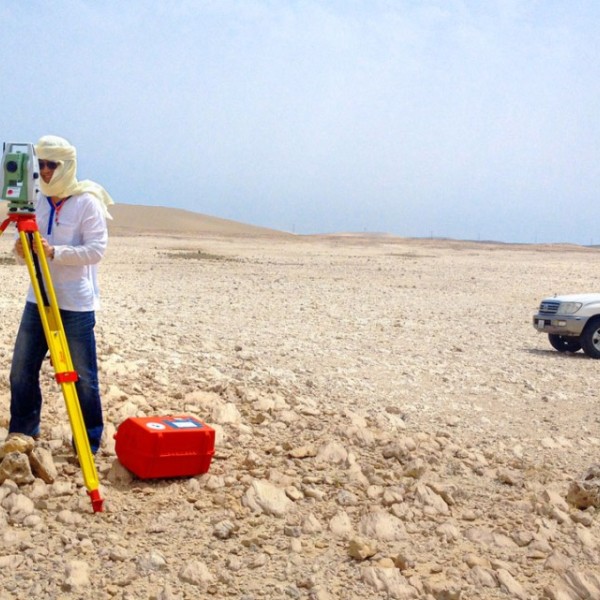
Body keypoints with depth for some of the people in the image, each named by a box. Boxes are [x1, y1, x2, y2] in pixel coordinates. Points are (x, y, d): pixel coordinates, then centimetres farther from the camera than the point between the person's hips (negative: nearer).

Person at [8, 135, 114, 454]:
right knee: (21, 369, 9)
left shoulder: (87, 202, -9)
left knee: (82, 376, 2)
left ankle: (90, 440, 18)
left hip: (75, 304, -6)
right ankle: (21, 434, 26)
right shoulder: (40, 200, 10)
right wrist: (24, 249, -7)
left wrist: (54, 251, -26)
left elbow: (96, 250, -16)